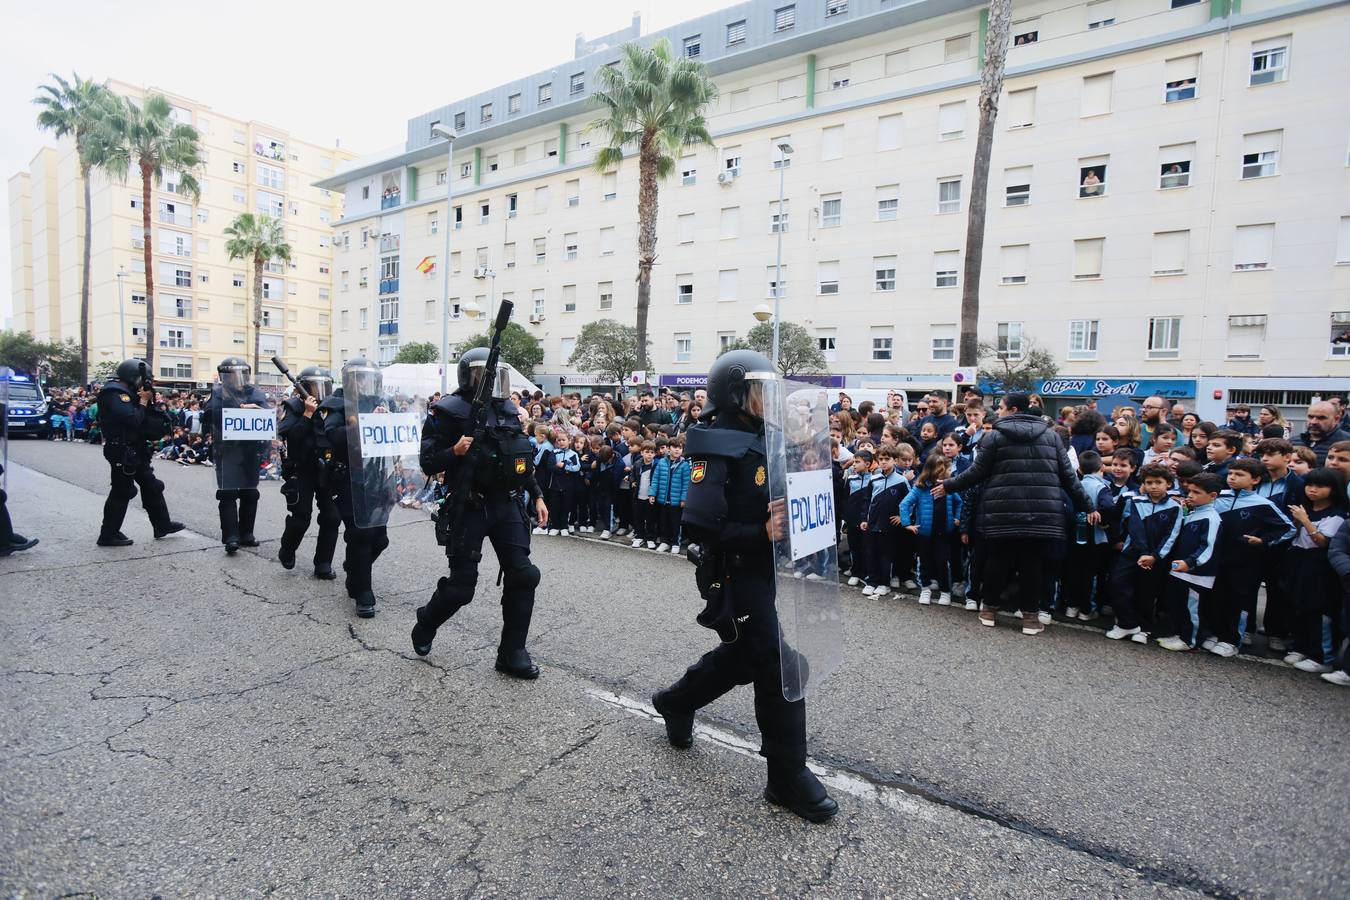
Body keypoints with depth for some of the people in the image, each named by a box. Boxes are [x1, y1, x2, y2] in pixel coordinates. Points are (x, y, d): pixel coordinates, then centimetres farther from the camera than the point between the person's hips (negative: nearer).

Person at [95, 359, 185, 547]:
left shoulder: (127, 392, 14)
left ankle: (162, 525, 22)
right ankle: (108, 535, 6)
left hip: (135, 451, 10)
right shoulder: (114, 393, -15)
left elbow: (146, 419, 13)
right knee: (121, 492, -3)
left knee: (151, 486, 14)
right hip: (122, 452, -10)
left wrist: (149, 401, 1)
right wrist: (143, 401, -12)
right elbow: (132, 419, -25)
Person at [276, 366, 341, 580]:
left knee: (332, 517, -2)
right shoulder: (294, 407, -6)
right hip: (301, 472, -4)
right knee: (300, 518, 0)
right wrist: (307, 414, -23)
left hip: (327, 471, 4)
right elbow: (286, 435, -21)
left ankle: (323, 564, 10)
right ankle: (286, 552, 30)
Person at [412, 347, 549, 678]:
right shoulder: (449, 412, -9)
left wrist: (536, 496, 13)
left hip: (507, 505, 5)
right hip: (469, 509, -5)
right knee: (461, 586, 2)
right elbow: (429, 464, -10)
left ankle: (512, 654, 11)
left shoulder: (506, 409, 9)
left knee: (523, 576, -2)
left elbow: (523, 458, 17)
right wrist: (454, 452, -29)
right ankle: (425, 624, 34)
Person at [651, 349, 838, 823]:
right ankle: (788, 776, 15)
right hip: (733, 575, -9)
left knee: (743, 656, 24)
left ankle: (676, 702, 46)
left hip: (759, 570, 9)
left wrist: (782, 518, -4)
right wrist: (761, 534, -29)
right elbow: (699, 525, -26)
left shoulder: (758, 440, 9)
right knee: (779, 669, -3)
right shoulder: (717, 446, -18)